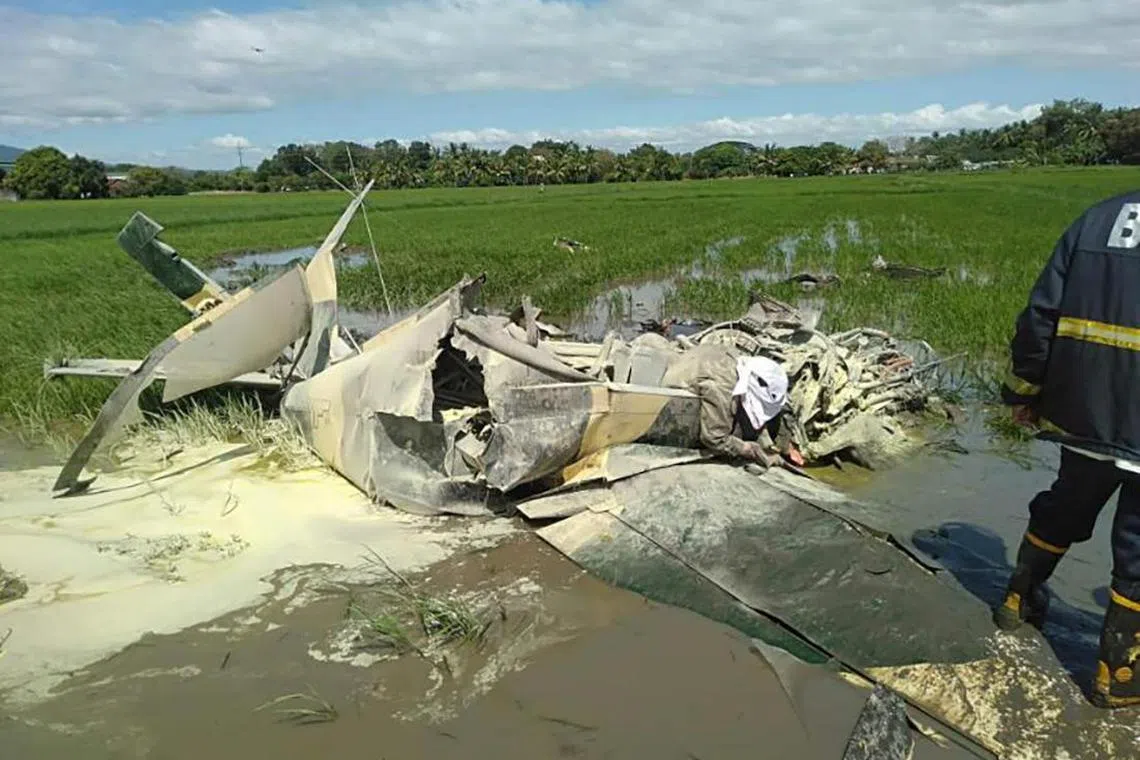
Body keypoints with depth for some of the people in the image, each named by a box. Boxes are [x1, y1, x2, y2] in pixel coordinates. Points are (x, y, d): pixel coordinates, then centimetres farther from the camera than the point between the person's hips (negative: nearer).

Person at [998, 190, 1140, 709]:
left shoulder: (1098, 218, 4)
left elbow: (1039, 316, 2)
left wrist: (1023, 392, 11)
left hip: (1083, 413, 4)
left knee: (1063, 510, 26)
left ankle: (1019, 600, 41)